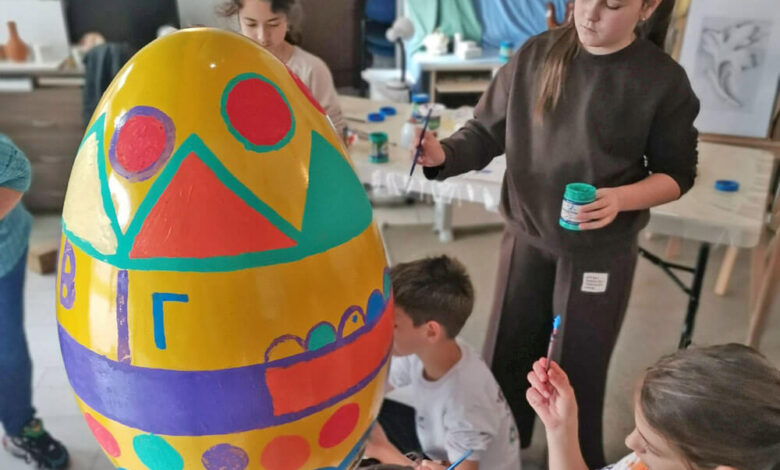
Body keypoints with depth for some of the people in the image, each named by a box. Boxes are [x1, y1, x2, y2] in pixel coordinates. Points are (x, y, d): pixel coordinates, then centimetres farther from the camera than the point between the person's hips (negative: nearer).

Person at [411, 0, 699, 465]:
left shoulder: (663, 79, -11)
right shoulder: (535, 55, -6)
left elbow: (677, 173, -3)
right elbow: (487, 133, -3)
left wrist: (620, 198, -22)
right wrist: (443, 154, -24)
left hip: (599, 253, -2)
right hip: (526, 239, 3)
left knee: (578, 373, 10)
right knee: (506, 360, 15)